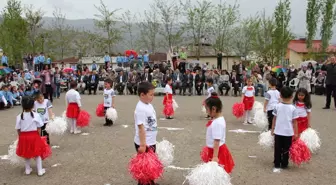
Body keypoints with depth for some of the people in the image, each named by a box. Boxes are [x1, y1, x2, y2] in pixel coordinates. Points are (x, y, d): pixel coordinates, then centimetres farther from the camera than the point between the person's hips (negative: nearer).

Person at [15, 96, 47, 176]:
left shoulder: (19, 116, -8)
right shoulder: (36, 115, -12)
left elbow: (18, 129, -2)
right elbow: (39, 128, -6)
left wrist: (21, 137, 12)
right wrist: (38, 136, 6)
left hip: (23, 137, 2)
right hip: (34, 136, -2)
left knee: (26, 154, 19)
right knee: (37, 154, 12)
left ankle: (28, 170, 31)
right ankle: (40, 170, 17)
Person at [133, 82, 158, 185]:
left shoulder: (149, 105, 6)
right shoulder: (140, 108, -22)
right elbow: (141, 127, -25)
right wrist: (142, 145, -26)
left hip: (151, 142, 9)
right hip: (144, 143, -9)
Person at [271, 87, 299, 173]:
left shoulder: (277, 106, -4)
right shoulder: (293, 108, -7)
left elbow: (274, 119, 0)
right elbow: (294, 122, -5)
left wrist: (272, 129, 11)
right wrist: (296, 133, 3)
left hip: (278, 131, 1)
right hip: (288, 132, 0)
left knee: (277, 149, 9)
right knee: (286, 149, 14)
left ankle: (277, 165, 8)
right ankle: (284, 165, 24)